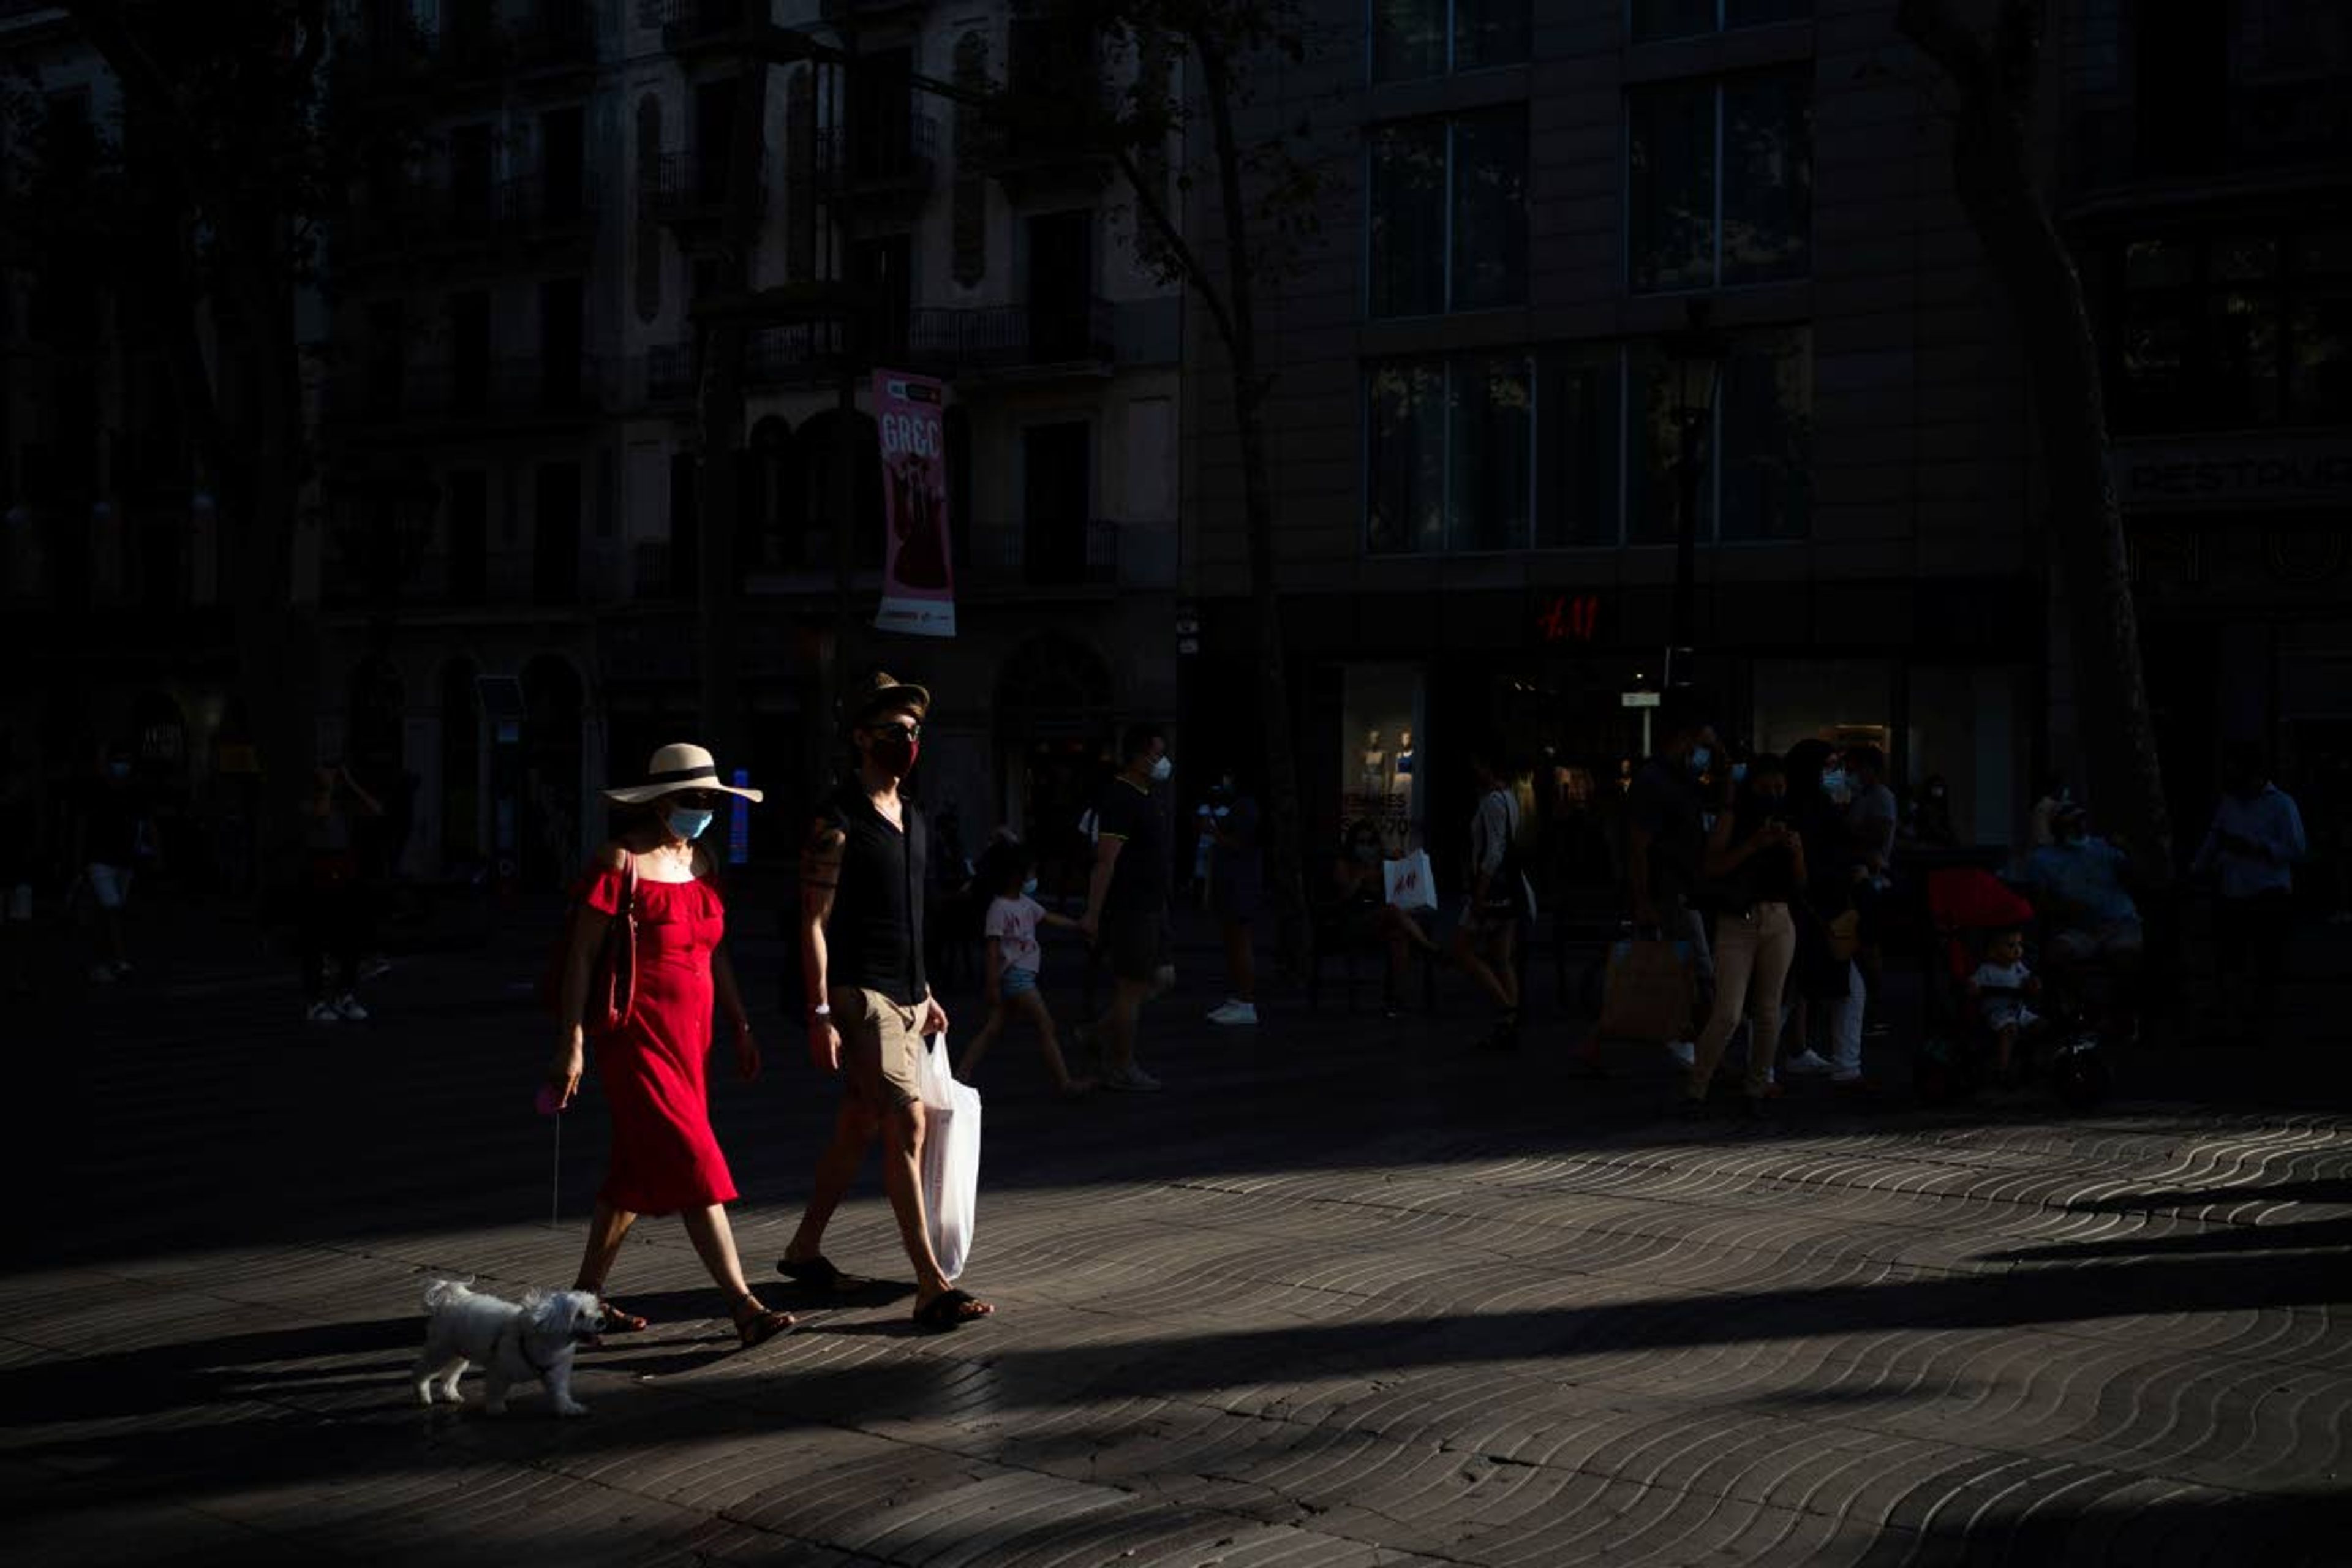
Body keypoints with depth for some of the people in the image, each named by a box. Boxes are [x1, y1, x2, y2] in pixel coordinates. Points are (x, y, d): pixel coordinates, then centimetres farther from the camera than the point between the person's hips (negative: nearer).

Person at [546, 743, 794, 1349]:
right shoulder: (622, 861, -10)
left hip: (688, 1034, 8)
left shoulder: (702, 861, 12)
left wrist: (741, 1027, 17)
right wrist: (571, 1042, -14)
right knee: (692, 1166, -11)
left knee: (639, 1169, 13)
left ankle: (587, 1294, 25)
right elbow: (582, 954, -10)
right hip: (637, 1036, -8)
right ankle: (744, 1307, -13)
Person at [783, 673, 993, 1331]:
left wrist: (926, 995, 23)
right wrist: (820, 1015, -18)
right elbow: (814, 922, -13)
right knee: (907, 1125, -15)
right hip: (859, 995, -9)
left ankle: (804, 1250, 29)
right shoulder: (838, 820, -10)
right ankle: (931, 1288, -16)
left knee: (859, 1127, 14)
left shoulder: (912, 818, 15)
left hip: (905, 996, 9)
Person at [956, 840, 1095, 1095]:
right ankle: (1065, 1082, -5)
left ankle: (962, 1074, 8)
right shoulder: (1000, 908, -15)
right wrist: (993, 985, -19)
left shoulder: (1025, 903, 13)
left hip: (1024, 976, 9)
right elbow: (993, 948, -17)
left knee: (993, 1028, 8)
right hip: (1015, 976, -9)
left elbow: (1051, 919, 23)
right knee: (1046, 1026, -7)